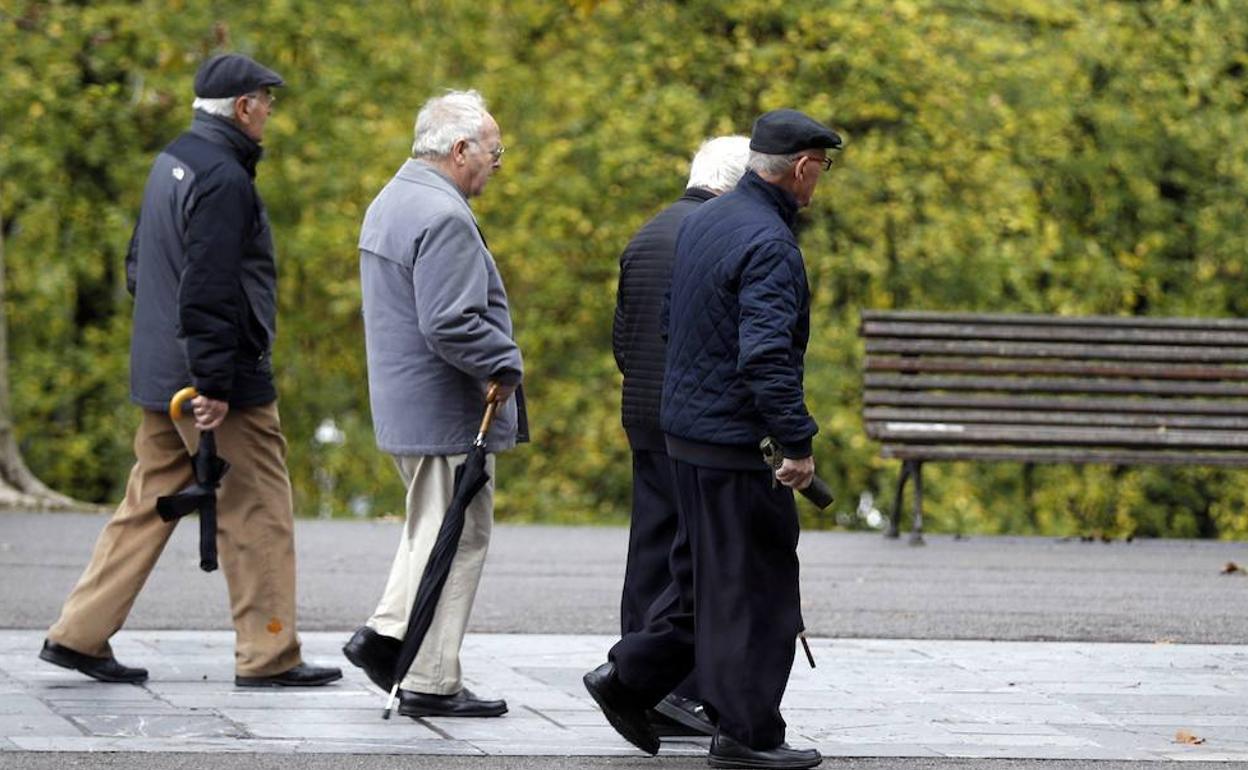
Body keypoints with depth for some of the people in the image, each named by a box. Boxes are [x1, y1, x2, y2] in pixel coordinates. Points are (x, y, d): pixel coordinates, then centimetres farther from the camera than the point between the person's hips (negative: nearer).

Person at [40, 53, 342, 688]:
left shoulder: (171, 162, 13)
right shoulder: (223, 178, -18)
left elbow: (139, 265, 22)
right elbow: (208, 290, -23)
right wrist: (214, 385, -22)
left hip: (160, 374, 9)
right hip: (227, 383, -9)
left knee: (148, 504, 14)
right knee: (257, 514, -1)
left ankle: (79, 634, 13)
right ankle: (267, 656, 4)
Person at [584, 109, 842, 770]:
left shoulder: (703, 222, 11)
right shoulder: (768, 244, -19)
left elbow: (673, 322, 20)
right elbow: (768, 356, -26)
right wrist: (798, 443, -22)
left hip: (686, 427, 9)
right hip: (737, 441, -9)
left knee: (712, 577, 19)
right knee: (753, 588, -1)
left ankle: (630, 677, 18)